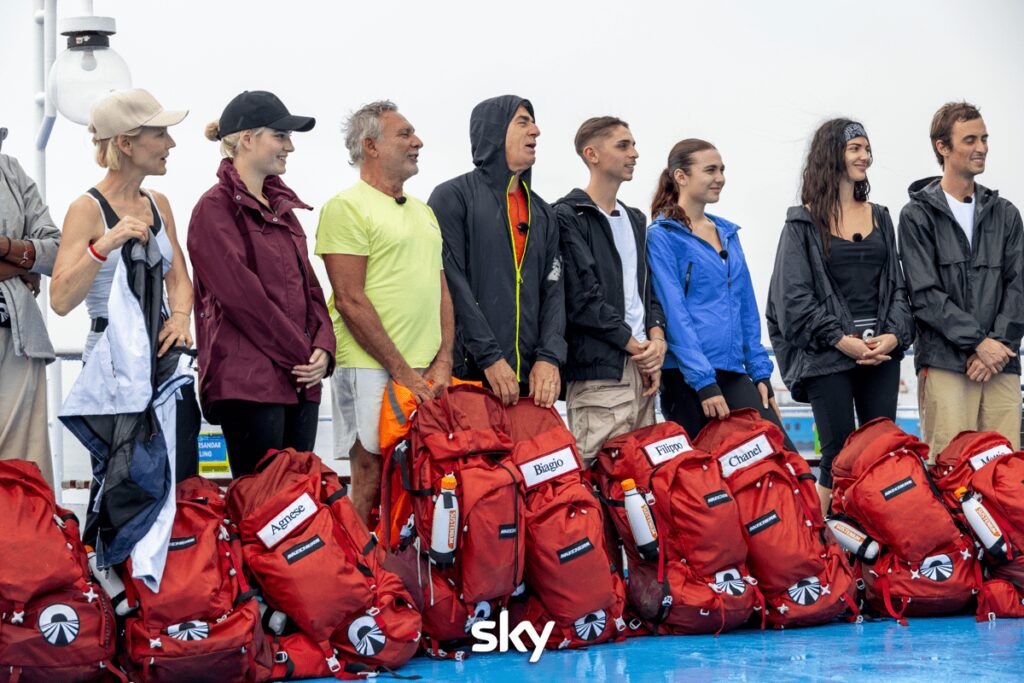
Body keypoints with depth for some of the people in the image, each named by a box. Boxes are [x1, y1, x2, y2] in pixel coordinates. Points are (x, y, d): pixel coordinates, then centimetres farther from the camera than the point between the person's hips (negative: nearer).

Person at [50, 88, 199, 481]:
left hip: (165, 356, 6)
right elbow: (61, 301, -17)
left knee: (183, 482, 2)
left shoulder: (157, 204, 12)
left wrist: (180, 317, -5)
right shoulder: (88, 209, -9)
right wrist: (105, 245, -29)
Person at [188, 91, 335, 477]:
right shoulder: (216, 207, -5)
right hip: (248, 380, -8)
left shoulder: (281, 206, 19)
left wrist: (322, 348, 1)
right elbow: (242, 297, -12)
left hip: (300, 379, 8)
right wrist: (301, 355, -10)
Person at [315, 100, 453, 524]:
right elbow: (351, 301, -12)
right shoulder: (346, 207, -5)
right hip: (371, 370, -7)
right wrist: (401, 371, -13)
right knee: (372, 476, -6)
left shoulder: (422, 211, 19)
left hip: (427, 374, 7)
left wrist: (443, 362, 4)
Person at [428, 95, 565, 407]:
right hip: (468, 372, -5)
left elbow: (553, 290, 12)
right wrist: (489, 358, -16)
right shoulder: (453, 197, 1)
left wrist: (549, 358, -5)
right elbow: (451, 285, -8)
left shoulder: (542, 212, 20)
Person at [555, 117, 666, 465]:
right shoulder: (569, 216, -4)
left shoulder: (635, 220, 22)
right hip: (599, 372, -8)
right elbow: (581, 296, -12)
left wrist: (657, 338, 2)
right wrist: (635, 345, -8)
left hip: (643, 370, 8)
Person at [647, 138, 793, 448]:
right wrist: (704, 383, -17)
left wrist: (761, 373, 10)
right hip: (687, 376, -6)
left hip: (733, 373, 6)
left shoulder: (728, 233, 17)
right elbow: (674, 314, -12)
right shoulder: (663, 235, -4)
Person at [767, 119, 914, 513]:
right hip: (828, 356, -5)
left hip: (882, 352, 5)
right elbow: (795, 296, -6)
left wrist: (894, 335, -4)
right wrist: (842, 340, -13)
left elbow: (897, 284, 14)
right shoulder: (804, 222, 0)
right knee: (840, 455, -5)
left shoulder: (880, 218, 15)